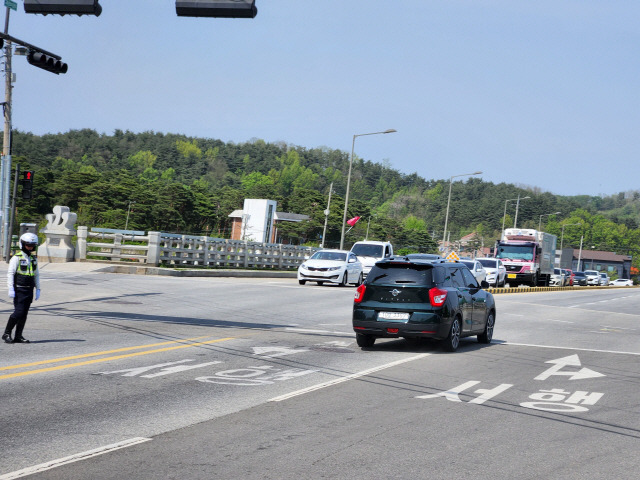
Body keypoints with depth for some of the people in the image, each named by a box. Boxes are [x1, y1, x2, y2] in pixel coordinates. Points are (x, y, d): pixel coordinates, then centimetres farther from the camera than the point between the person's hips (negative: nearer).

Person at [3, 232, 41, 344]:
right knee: (18, 312, -13)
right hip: (19, 290, -6)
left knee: (24, 314, 5)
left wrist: (38, 289, 12)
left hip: (29, 290, 6)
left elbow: (36, 275, 18)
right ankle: (6, 334, -2)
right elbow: (10, 274, -10)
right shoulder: (17, 258, -7)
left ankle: (18, 336, 10)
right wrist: (11, 289, -17)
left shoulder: (33, 259, 13)